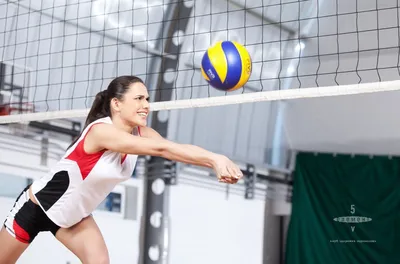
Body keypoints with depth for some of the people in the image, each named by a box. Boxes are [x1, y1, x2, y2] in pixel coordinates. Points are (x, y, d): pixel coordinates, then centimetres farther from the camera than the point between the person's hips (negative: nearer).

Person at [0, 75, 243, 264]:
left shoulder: (140, 133, -11)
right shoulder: (101, 130, -34)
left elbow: (176, 149, -29)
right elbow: (160, 149, -45)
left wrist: (216, 162, -46)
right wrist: (213, 158, -51)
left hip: (75, 214, 7)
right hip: (37, 206, -6)